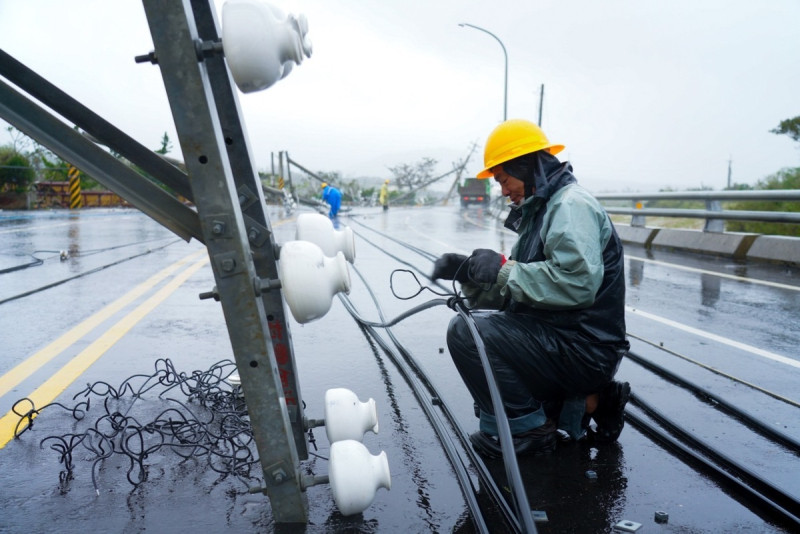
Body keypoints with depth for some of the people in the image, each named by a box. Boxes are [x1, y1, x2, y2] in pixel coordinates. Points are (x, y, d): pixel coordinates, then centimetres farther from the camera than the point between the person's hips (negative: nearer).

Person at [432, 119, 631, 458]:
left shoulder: (571, 204, -13)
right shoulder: (540, 211, 17)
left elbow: (577, 283, -29)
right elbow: (511, 292, 13)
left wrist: (504, 269, -22)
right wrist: (468, 272, -2)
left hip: (584, 349, -10)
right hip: (561, 339, 10)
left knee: (465, 332, -19)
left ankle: (526, 430, -3)